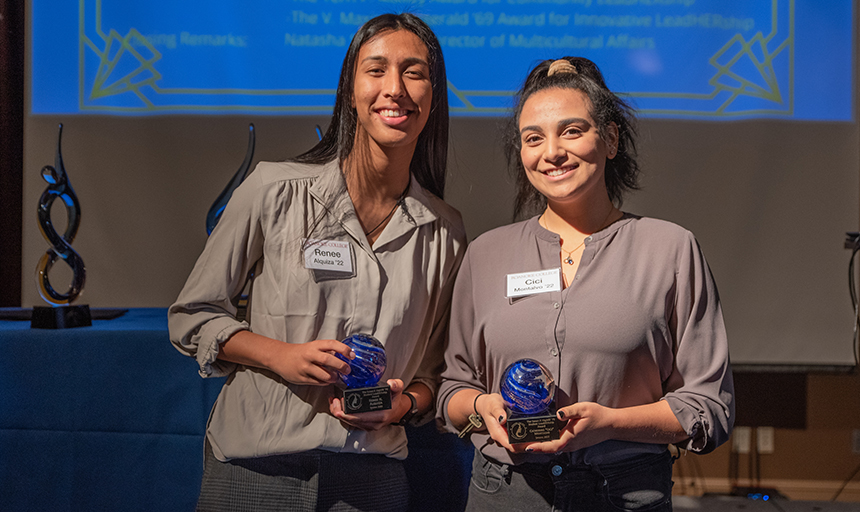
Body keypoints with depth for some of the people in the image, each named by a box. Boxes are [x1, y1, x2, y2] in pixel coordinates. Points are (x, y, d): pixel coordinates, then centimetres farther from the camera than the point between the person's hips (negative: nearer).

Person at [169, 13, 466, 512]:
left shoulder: (446, 231, 2)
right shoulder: (275, 190, -6)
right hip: (255, 466, -2)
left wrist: (403, 403, -9)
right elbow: (192, 316, 1)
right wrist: (279, 355, -14)